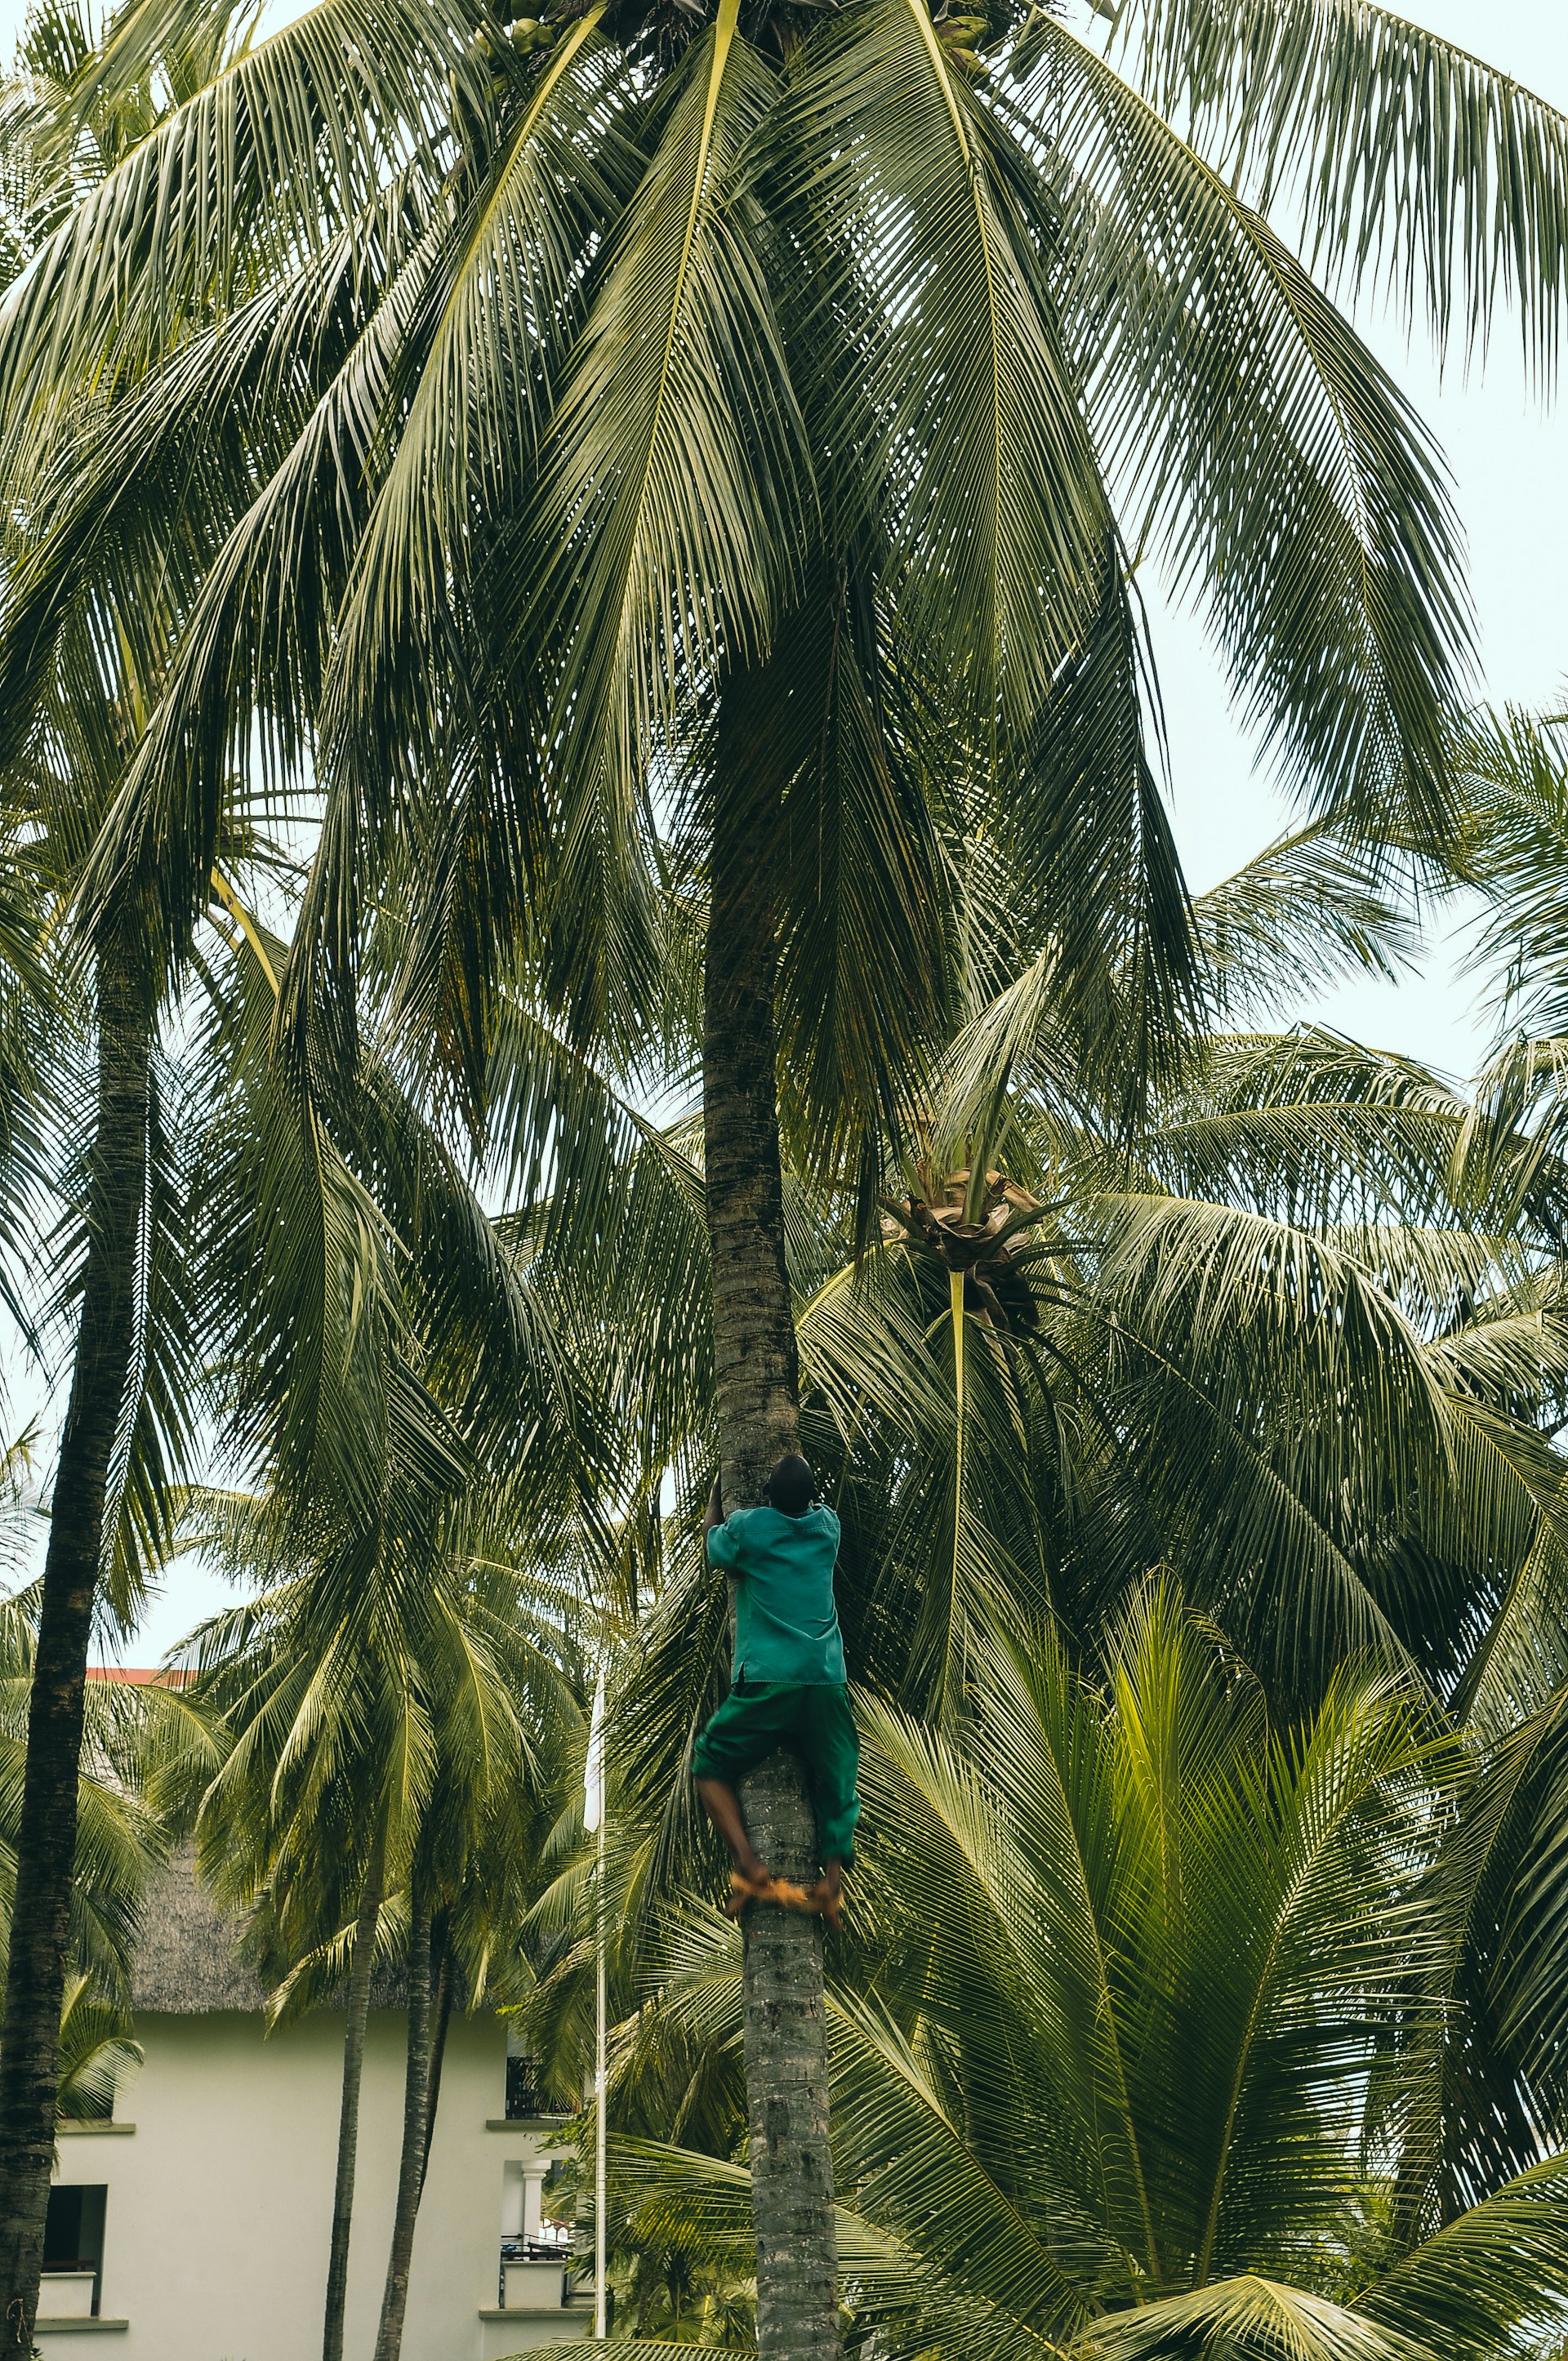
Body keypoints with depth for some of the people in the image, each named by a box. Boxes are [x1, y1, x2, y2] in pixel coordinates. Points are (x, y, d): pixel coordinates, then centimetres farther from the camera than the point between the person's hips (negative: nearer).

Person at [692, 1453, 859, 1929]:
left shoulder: (747, 1525, 2)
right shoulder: (827, 1526, 11)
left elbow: (714, 1544, 26)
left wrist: (717, 1495, 41)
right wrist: (798, 1465, 51)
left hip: (767, 1681, -3)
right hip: (828, 1680, 3)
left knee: (710, 1764, 12)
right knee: (836, 1783, 13)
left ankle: (749, 1864, -8)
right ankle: (832, 1876, -11)